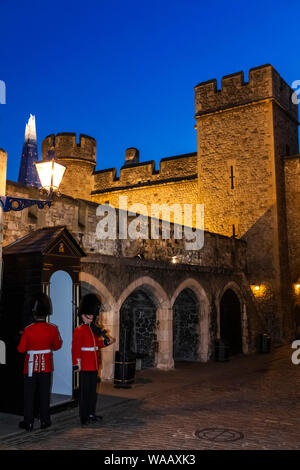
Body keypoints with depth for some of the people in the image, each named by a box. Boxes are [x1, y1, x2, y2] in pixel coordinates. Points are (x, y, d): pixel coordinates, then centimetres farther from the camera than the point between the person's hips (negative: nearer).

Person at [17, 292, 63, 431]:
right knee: (44, 394, 11)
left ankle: (28, 422, 13)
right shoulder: (53, 329, -8)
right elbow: (57, 346, 5)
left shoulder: (28, 329, -15)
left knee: (29, 394, 8)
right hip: (46, 366, 2)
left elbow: (21, 349, -7)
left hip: (31, 366, -2)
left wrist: (23, 338, 10)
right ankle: (45, 421, 16)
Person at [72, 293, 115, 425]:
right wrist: (76, 364, -20)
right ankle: (84, 416, 7)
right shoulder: (79, 330, -12)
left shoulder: (94, 329, 13)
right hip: (85, 366, -8)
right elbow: (75, 348, -16)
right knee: (84, 391, -1)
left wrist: (106, 342, 7)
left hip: (94, 366, 8)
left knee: (93, 391, 14)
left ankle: (91, 413, 24)